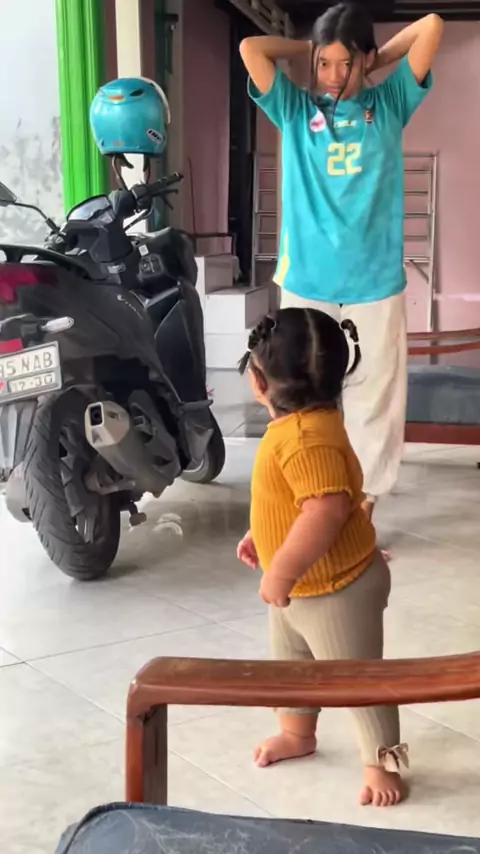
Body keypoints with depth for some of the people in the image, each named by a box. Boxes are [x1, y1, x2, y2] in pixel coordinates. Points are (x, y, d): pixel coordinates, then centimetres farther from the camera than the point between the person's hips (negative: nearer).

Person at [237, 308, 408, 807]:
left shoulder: (308, 437, -34)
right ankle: (297, 733, 50)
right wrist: (258, 535, 19)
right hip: (298, 588, 11)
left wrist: (280, 572, -35)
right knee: (290, 661, 28)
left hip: (337, 590, -11)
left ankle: (382, 765, 24)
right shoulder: (298, 423, 0)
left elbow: (326, 510, -43)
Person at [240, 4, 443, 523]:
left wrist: (379, 59, 11)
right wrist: (305, 51, 8)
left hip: (375, 283, 0)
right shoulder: (295, 110, 7)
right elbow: (251, 48, -4)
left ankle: (364, 505, 15)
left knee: (374, 400, 5)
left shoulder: (389, 106, 8)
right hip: (306, 282, 0)